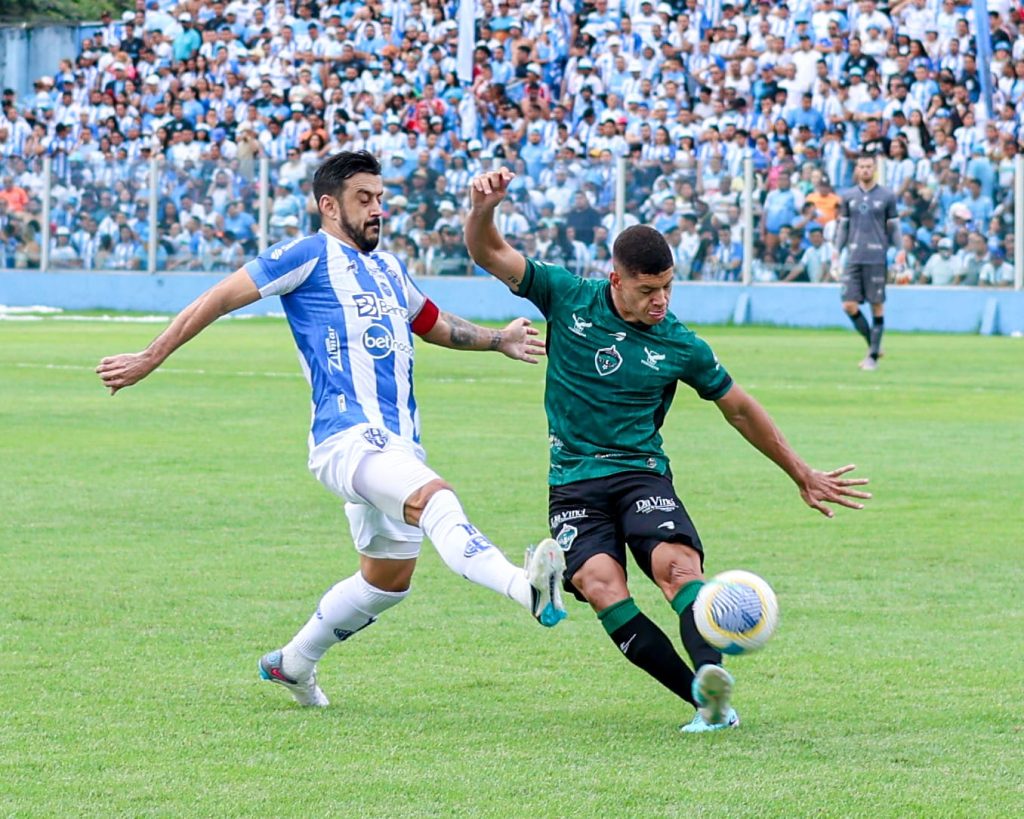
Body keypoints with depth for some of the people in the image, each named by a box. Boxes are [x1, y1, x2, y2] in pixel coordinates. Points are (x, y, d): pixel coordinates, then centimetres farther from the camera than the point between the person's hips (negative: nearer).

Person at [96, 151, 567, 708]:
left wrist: (496, 340, 30)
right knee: (435, 498, -34)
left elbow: (431, 323, 43)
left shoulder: (388, 270, 24)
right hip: (347, 435, -9)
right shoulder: (309, 256, 0)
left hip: (396, 446, 9)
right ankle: (526, 588, -59)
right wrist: (149, 360, 1)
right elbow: (219, 299, 2)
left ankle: (293, 663, 33)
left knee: (389, 578, 15)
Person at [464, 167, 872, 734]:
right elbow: (489, 253, 0)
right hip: (573, 485, 0)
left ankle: (710, 681, -50)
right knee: (602, 585, -26)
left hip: (642, 475, 0)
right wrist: (482, 209, -23)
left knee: (678, 564, -31)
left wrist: (802, 475, 20)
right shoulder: (569, 298, 0)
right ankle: (707, 703, -27)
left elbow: (739, 409, 15)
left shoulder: (680, 346, 1)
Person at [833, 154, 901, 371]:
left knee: (877, 306, -1)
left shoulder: (887, 196, 4)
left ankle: (873, 356, 6)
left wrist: (900, 255, 1)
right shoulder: (848, 196, 10)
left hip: (877, 259, -3)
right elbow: (843, 227, 15)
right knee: (849, 306, -5)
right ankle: (873, 345, 11)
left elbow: (894, 228, 7)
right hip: (853, 258, 3)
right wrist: (836, 254, 8)